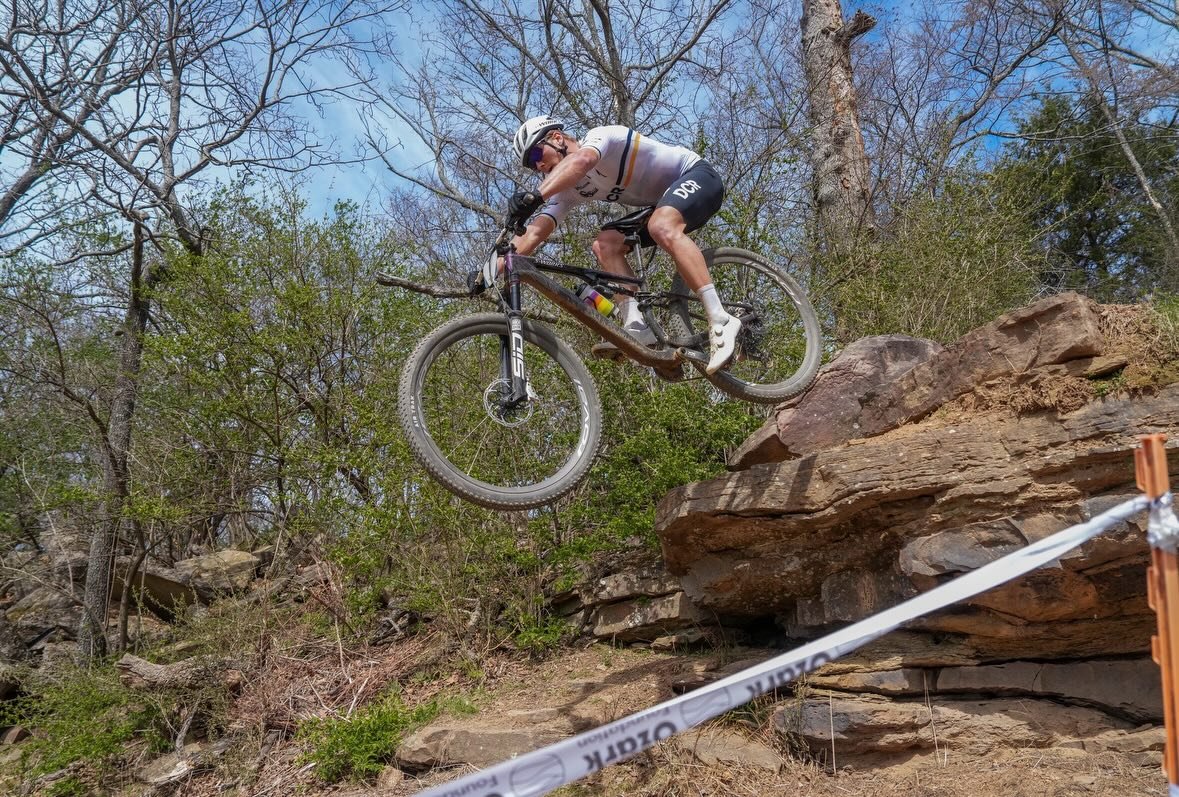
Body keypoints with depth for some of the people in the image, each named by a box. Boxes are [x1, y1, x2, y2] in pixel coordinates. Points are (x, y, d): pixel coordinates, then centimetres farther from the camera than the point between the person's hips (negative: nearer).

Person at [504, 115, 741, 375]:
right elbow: (534, 232, -5)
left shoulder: (599, 136, -19)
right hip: (664, 202, 8)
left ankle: (720, 321, -43)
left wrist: (534, 196, -57)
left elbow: (580, 161, -43)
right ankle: (637, 328, -23)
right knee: (605, 244, -12)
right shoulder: (569, 188, 3)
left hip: (697, 175, -8)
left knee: (662, 228, -38)